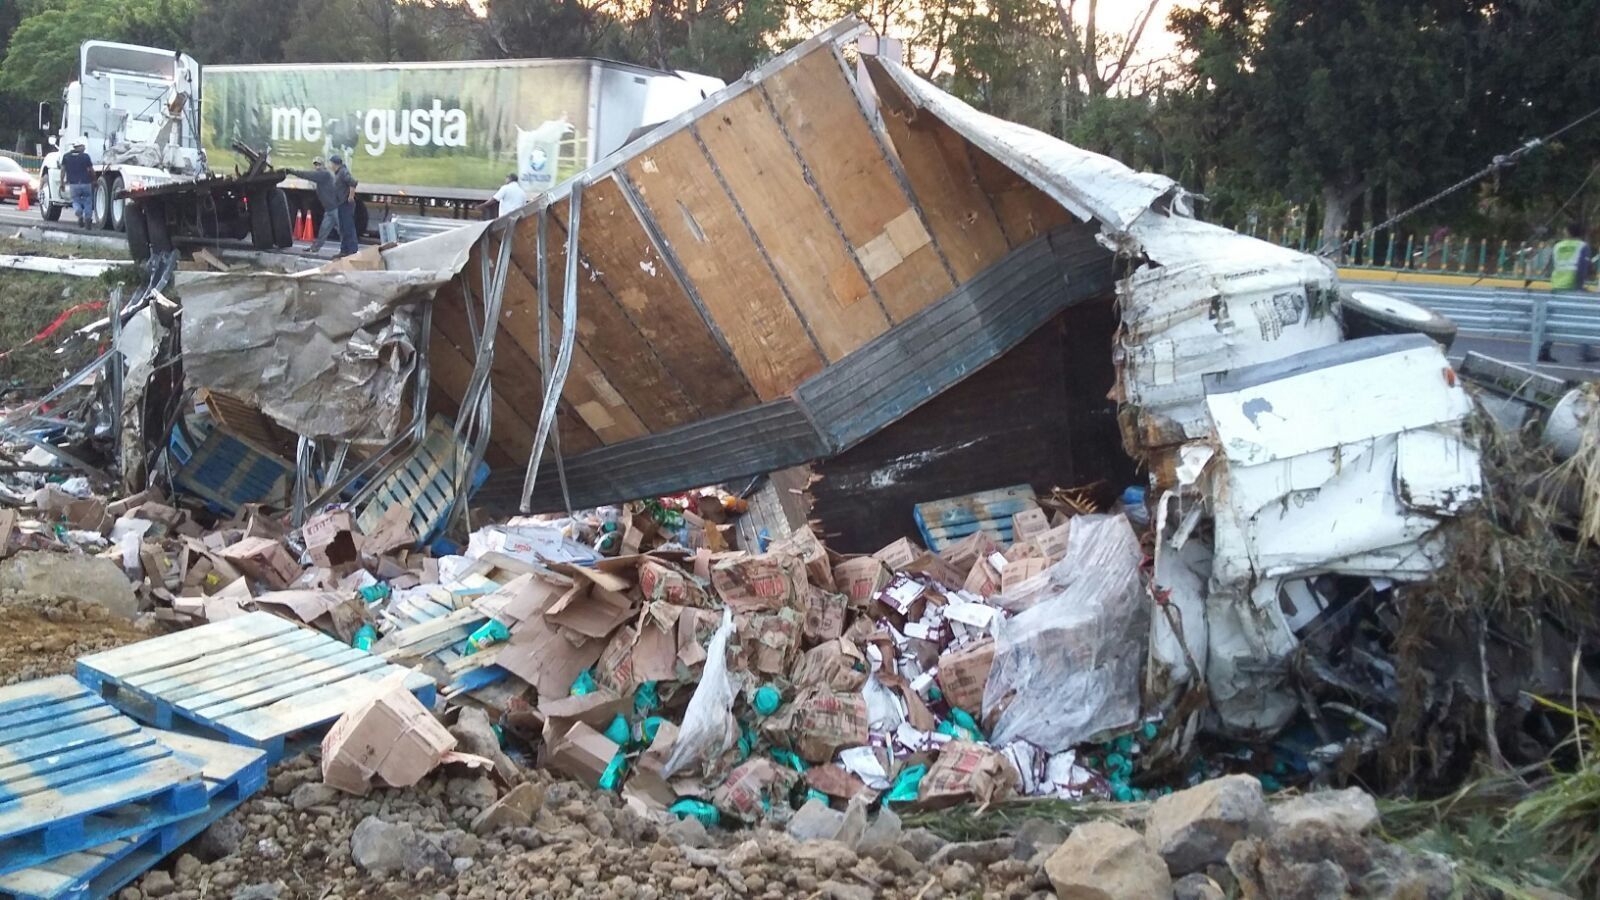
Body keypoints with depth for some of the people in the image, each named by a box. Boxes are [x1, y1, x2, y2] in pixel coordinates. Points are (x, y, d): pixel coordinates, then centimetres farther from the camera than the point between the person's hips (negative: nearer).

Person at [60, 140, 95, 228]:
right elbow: (91, 170, 1)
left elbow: (63, 170, 4)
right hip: (86, 183, -1)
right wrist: (94, 180, 17)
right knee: (88, 201, 13)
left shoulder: (66, 157, 6)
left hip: (73, 184, 1)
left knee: (76, 201, 14)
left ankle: (79, 214, -15)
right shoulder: (85, 156, -2)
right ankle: (88, 217, -1)